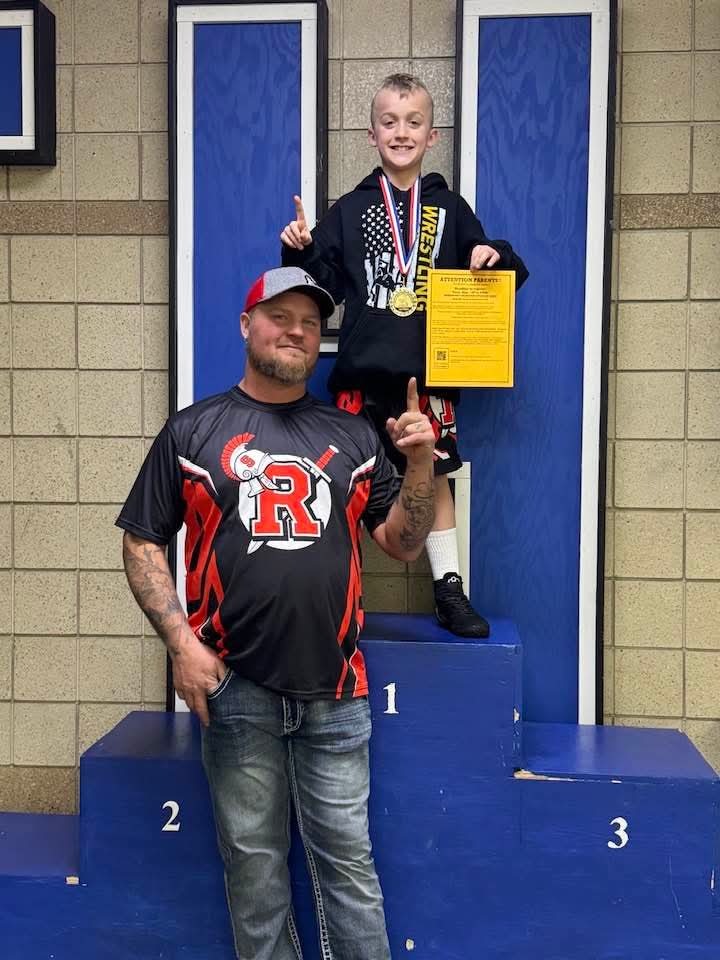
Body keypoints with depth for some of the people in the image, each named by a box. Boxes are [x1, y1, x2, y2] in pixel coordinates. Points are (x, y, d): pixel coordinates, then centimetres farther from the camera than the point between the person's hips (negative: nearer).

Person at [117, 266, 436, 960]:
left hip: (335, 692, 1)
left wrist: (420, 464, -6)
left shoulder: (352, 437, 11)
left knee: (347, 860, 7)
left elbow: (403, 543, 10)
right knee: (253, 861, 11)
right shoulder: (193, 430, 5)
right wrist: (181, 643, -7)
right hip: (234, 689, -1)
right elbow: (142, 543, 4)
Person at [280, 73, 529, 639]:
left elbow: (501, 273, 11)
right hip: (363, 373, 0)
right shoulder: (349, 210, 7)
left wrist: (496, 257, -10)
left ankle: (449, 590, 19)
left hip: (430, 373, 0)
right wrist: (300, 252, -12)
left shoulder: (450, 210, 9)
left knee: (434, 479, 8)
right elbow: (325, 285, 6)